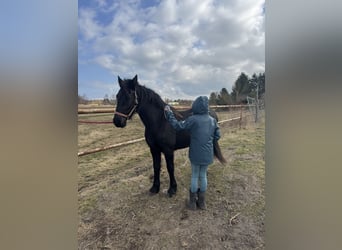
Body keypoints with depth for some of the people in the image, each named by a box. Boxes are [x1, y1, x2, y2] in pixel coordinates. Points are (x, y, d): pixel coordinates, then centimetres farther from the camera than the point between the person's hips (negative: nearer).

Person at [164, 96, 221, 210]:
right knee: (203, 176, 18)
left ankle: (193, 202, 27)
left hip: (196, 154, -4)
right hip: (208, 155, 4)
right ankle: (202, 202, 31)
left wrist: (169, 113, -5)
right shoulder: (212, 120, 1)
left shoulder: (193, 119, -16)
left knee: (194, 176, 12)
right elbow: (217, 136, 7)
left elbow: (178, 126, -14)